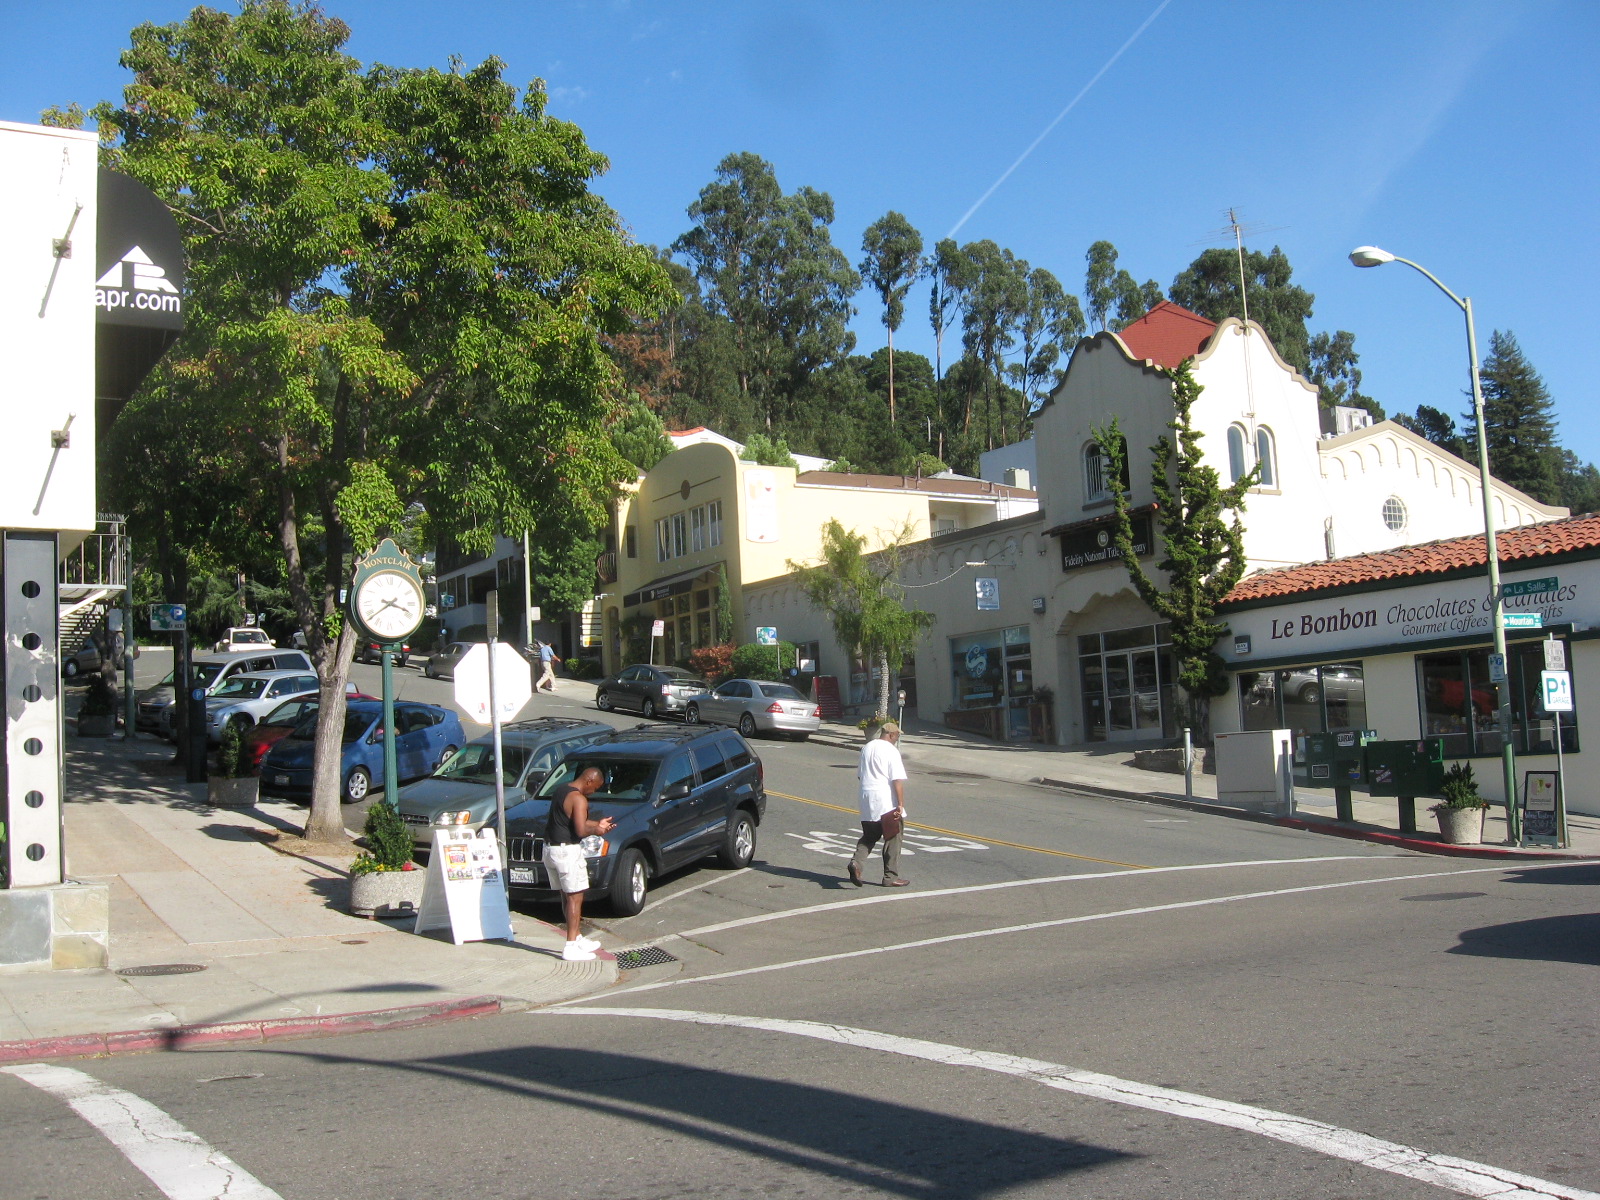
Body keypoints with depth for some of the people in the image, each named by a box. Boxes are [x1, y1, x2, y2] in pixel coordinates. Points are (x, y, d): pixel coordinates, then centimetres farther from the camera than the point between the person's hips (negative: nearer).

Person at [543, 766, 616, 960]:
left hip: (550, 848, 10)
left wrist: (597, 824, 19)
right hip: (567, 851, -10)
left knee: (567, 896, 17)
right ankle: (571, 947, -7)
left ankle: (577, 938, 26)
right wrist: (596, 830, -4)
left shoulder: (562, 791, 14)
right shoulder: (578, 799, -16)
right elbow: (581, 830, -22)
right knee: (575, 898, -5)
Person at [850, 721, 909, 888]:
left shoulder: (866, 748, 12)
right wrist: (900, 804, -18)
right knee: (893, 837, 5)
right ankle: (891, 877, 9)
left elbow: (859, 774, 22)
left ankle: (856, 862, -8)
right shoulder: (891, 751, -11)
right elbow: (898, 780, -17)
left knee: (869, 836, 15)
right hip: (886, 802, -7)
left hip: (866, 800, 7)